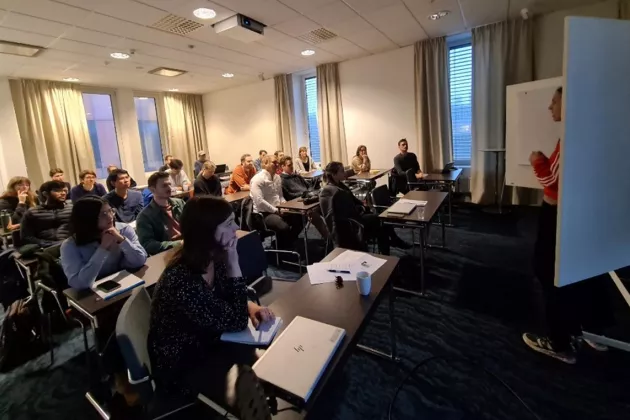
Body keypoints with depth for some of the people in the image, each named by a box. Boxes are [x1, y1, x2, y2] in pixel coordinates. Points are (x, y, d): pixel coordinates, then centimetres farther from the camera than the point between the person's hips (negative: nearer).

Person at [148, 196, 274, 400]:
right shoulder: (182, 281, -35)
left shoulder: (214, 259, -11)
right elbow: (237, 322, -27)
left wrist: (250, 306, -16)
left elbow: (229, 299, 7)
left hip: (207, 344, 7)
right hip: (181, 368, -6)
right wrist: (234, 262, -32)